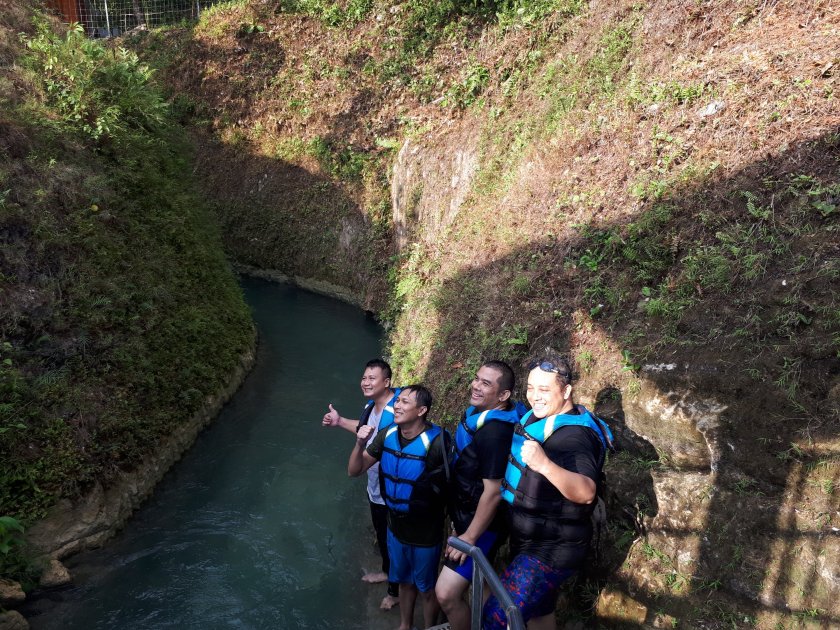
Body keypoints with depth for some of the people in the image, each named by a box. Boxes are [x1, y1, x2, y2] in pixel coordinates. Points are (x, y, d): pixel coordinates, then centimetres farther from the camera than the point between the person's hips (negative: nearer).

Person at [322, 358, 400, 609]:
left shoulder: (398, 411, -30)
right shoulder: (372, 405, -1)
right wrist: (339, 421, 13)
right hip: (375, 486, 9)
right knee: (381, 533, 27)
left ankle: (396, 589, 32)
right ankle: (387, 571, 52)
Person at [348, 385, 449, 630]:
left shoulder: (436, 442, -27)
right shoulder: (386, 436, -11)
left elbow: (447, 486, -15)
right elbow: (354, 471, -7)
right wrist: (360, 444, -22)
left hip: (425, 532, -5)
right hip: (396, 526, 5)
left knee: (426, 588, 18)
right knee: (404, 581, 27)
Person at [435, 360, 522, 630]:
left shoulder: (495, 431, -29)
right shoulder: (477, 413, 1)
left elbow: (493, 491, -27)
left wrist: (470, 537, -20)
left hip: (481, 524, -9)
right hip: (464, 516, 9)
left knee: (446, 593, -10)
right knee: (476, 583, 26)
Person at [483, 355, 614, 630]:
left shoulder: (574, 435, -25)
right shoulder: (538, 418, 3)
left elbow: (586, 492, -43)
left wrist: (544, 464, -54)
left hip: (551, 550, -9)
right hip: (533, 542, 10)